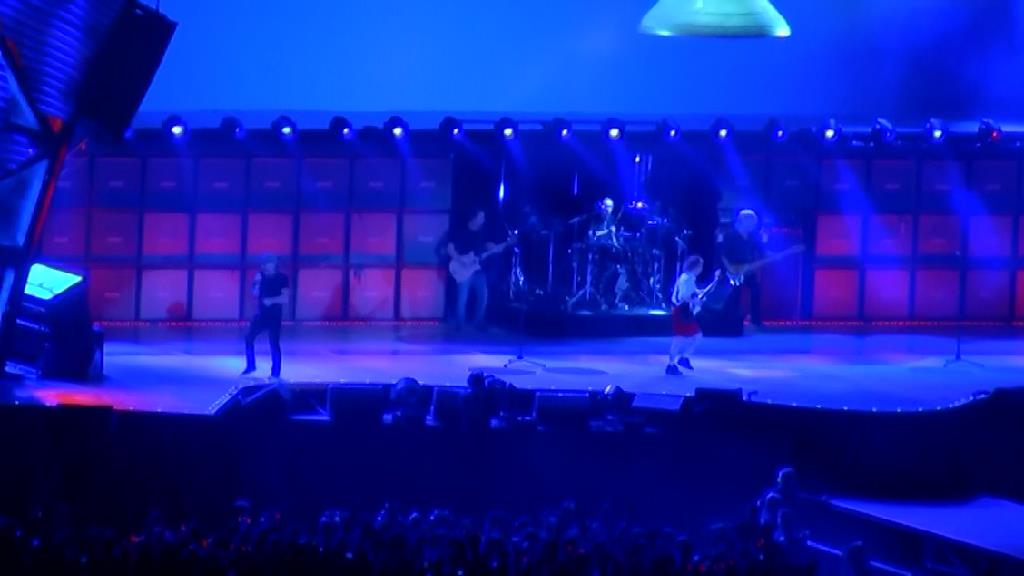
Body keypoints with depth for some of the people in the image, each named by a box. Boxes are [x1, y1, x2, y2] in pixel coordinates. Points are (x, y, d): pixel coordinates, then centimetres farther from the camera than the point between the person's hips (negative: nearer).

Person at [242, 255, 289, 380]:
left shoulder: (281, 278, -8)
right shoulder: (262, 277, 5)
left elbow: (285, 298, -14)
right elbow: (255, 294, 2)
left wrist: (271, 300, -22)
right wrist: (257, 283, -12)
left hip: (275, 316, -5)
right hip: (262, 314, 5)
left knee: (274, 344, -6)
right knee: (249, 338, 4)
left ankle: (275, 373, 0)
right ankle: (251, 366, 21)